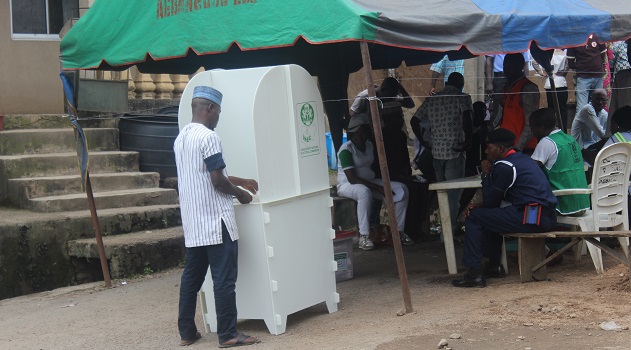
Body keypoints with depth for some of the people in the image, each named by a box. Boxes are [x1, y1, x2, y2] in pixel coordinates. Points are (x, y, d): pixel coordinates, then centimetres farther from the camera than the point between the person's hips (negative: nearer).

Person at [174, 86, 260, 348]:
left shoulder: (181, 138, 14)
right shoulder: (208, 137, -15)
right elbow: (217, 181, -17)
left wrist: (240, 181, 24)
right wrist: (240, 194, 1)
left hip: (192, 222, 9)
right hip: (215, 220, -9)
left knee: (192, 276, 12)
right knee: (224, 279, -4)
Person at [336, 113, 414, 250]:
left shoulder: (369, 145, 7)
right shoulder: (346, 150, -17)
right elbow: (352, 178, -24)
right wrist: (377, 188, -27)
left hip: (369, 182, 7)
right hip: (347, 185, -7)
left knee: (402, 189, -11)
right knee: (365, 191, -43)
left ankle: (399, 231, -7)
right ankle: (364, 237, -38)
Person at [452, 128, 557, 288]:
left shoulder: (504, 166, -10)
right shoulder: (522, 159, 21)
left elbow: (490, 201, -2)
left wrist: (486, 174, 8)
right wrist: (479, 207, 13)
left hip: (530, 219, -10)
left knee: (474, 217, -4)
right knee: (489, 215, 28)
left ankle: (474, 273, -6)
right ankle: (494, 266, 28)